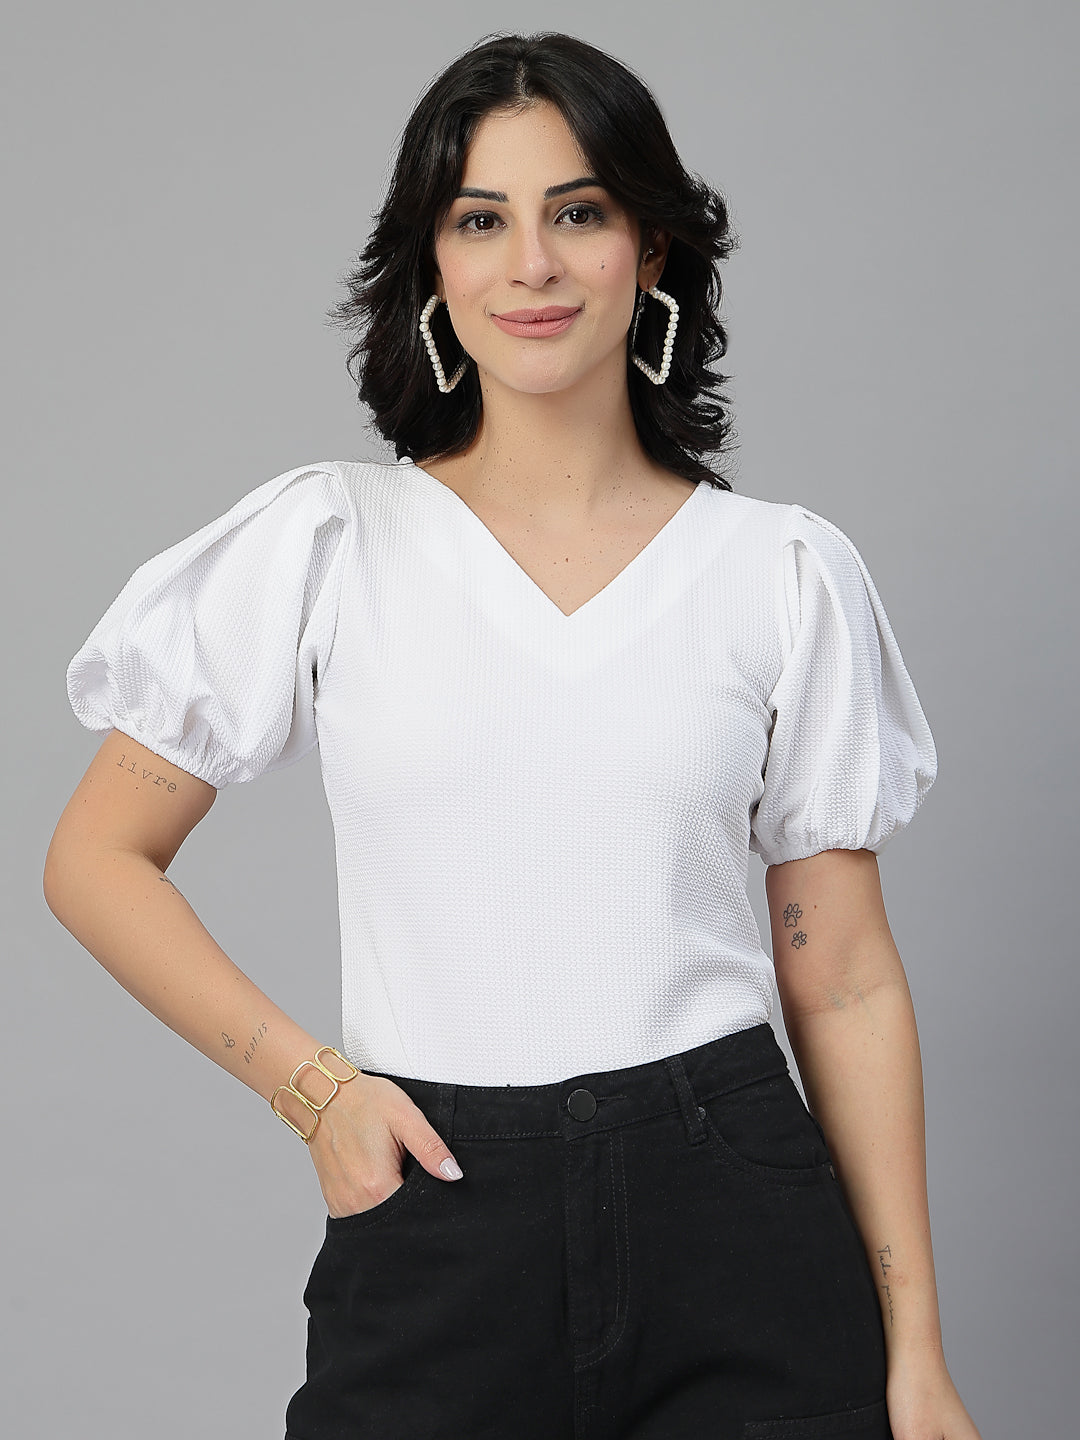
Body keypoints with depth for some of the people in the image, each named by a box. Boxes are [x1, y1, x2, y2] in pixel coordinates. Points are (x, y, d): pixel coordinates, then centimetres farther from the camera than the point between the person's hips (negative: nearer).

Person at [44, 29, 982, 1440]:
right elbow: (97, 861, 5)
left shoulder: (786, 573, 2)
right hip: (433, 1241, 0)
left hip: (734, 1225, 1)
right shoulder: (325, 543, 0)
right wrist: (313, 1088, -6)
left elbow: (845, 980, 3)